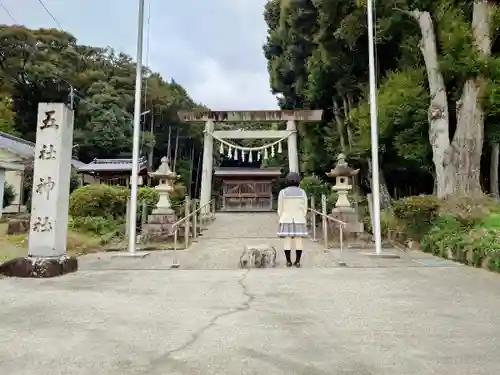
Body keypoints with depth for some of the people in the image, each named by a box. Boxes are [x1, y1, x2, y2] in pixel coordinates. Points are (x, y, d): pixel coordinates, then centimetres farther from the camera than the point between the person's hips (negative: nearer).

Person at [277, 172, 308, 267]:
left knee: (287, 241, 3)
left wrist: (281, 220, 6)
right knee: (298, 240, 5)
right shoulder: (302, 192, -1)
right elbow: (304, 208, 1)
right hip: (299, 220, 1)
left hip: (287, 220, -1)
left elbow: (280, 208, -4)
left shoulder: (283, 192, -6)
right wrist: (302, 220, 10)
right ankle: (297, 262, 5)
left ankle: (288, 262, 5)